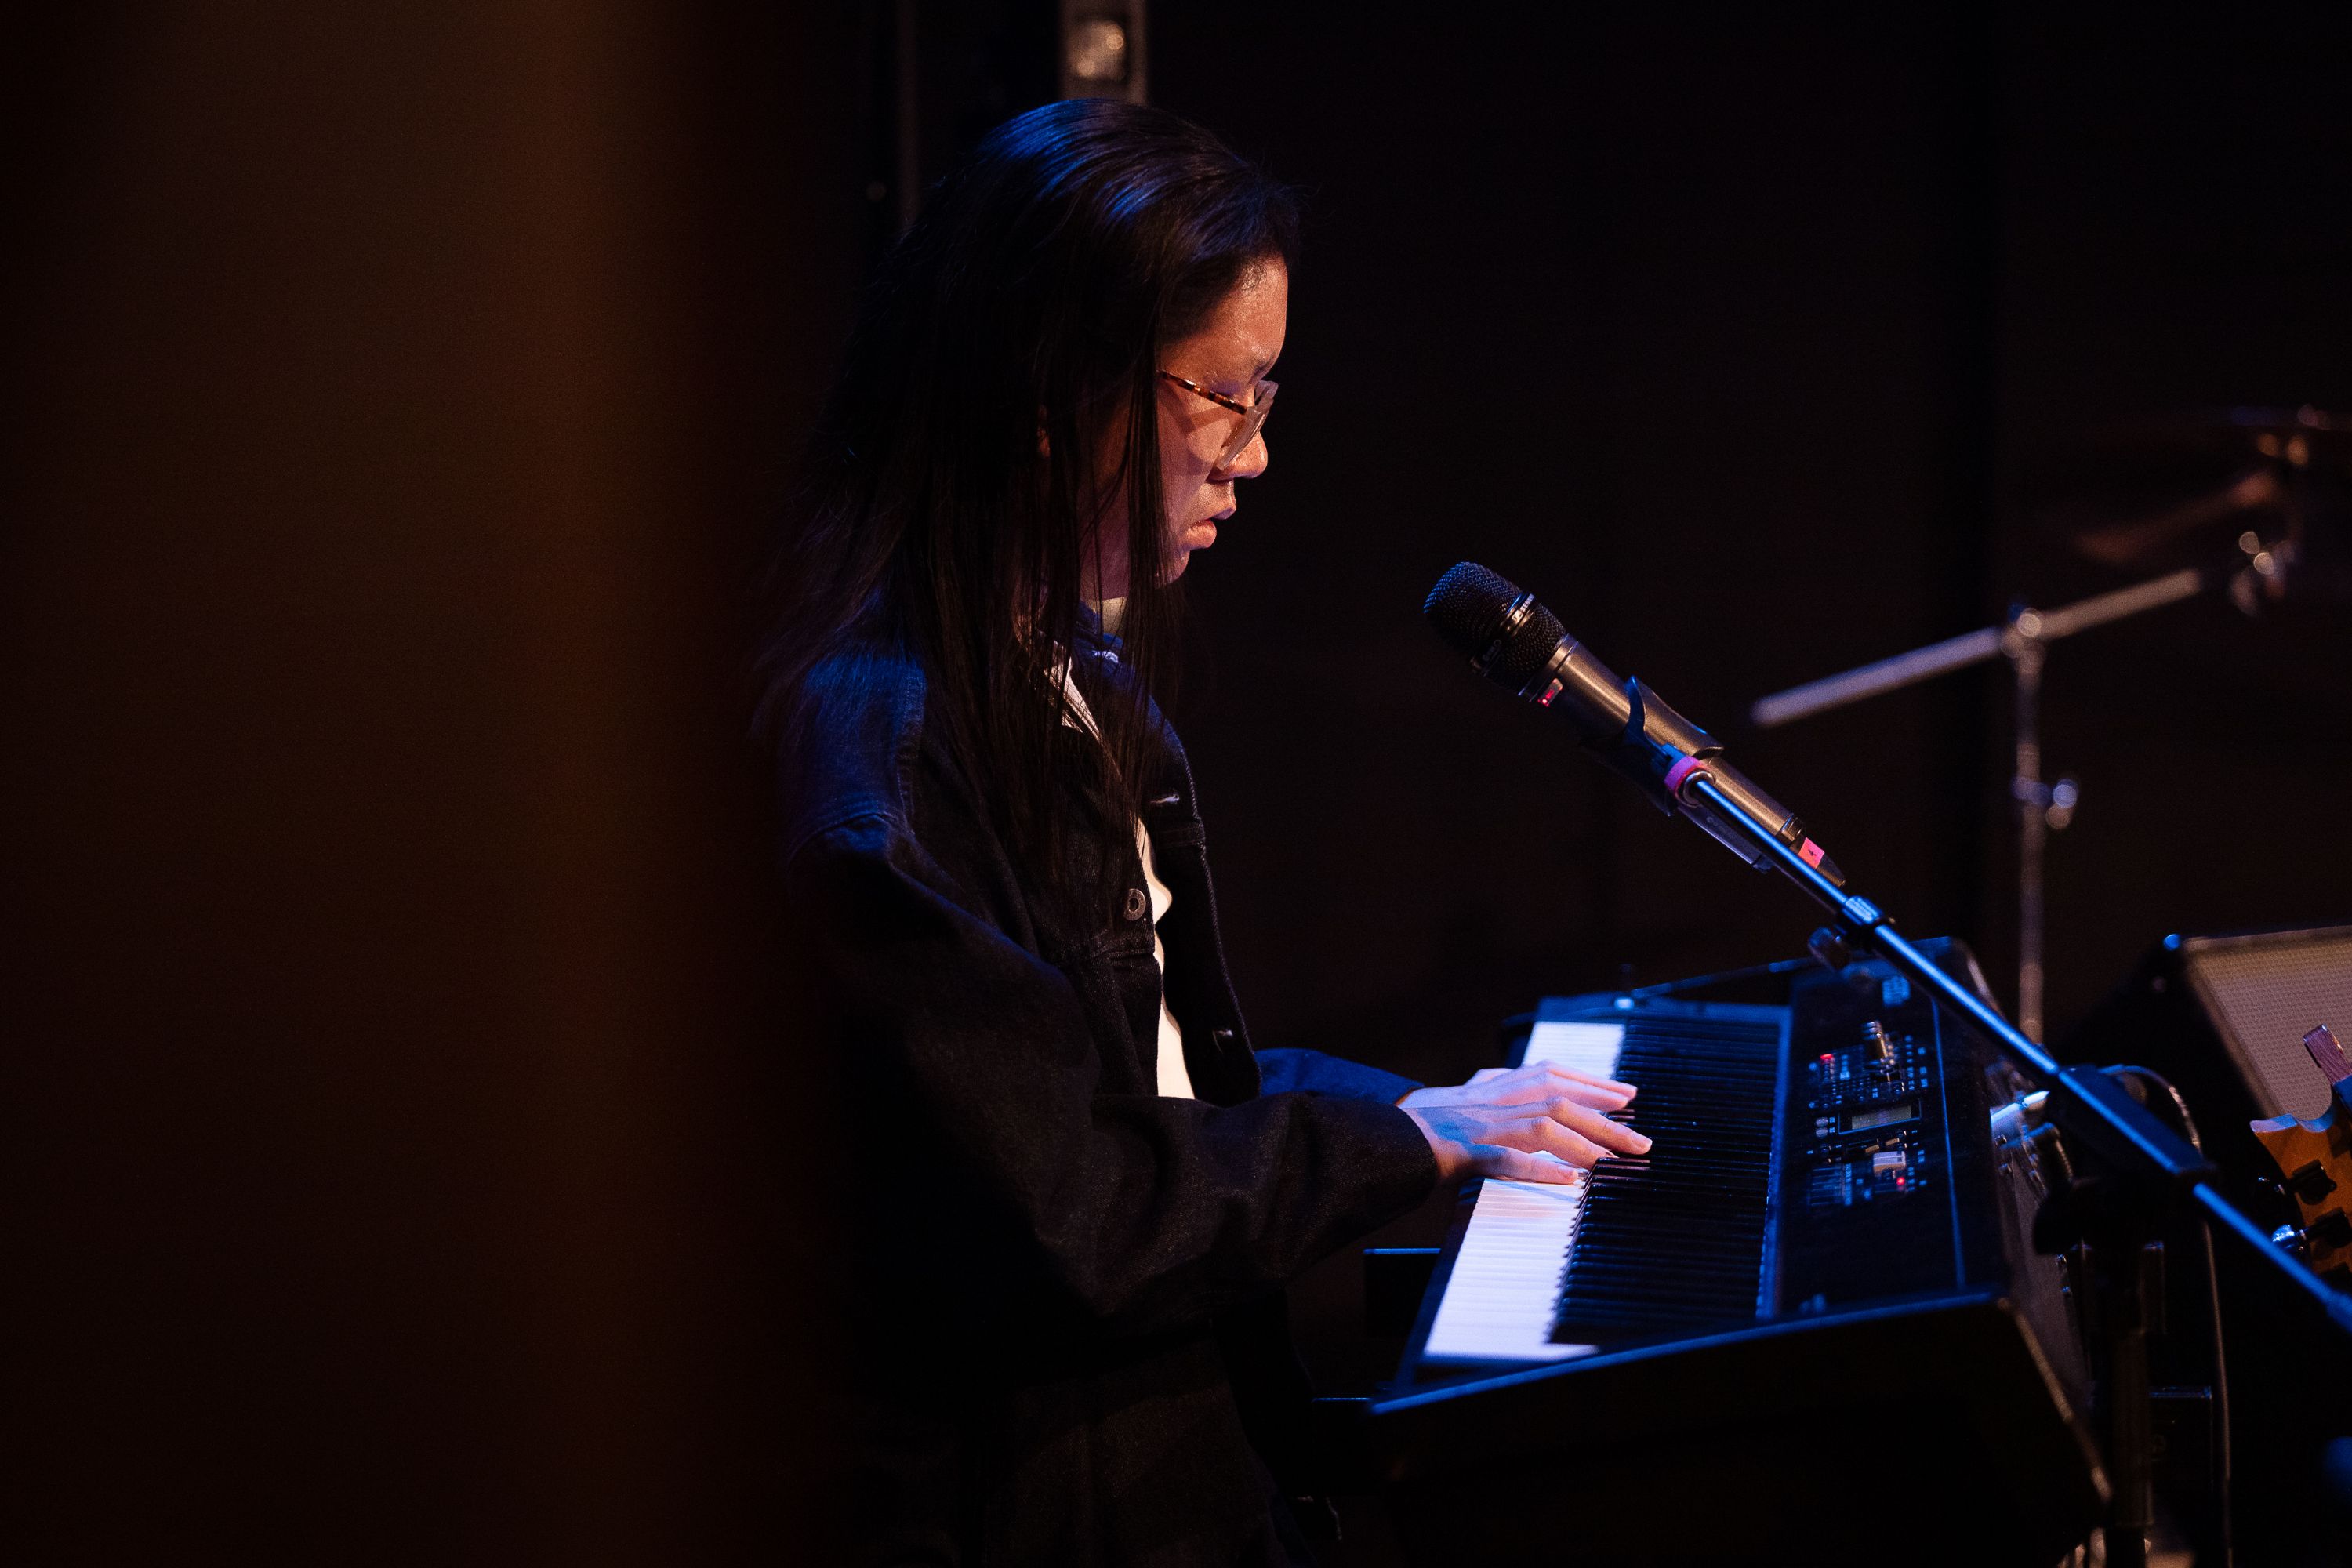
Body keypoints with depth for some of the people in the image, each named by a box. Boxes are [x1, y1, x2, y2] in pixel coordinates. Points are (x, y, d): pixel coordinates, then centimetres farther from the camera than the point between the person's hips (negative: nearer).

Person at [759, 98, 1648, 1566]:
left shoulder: (1077, 682, 13)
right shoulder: (880, 751, -20)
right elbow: (1074, 1217, -19)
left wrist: (1434, 1106, 11)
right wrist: (1408, 1132, -8)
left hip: (1196, 1420, 9)